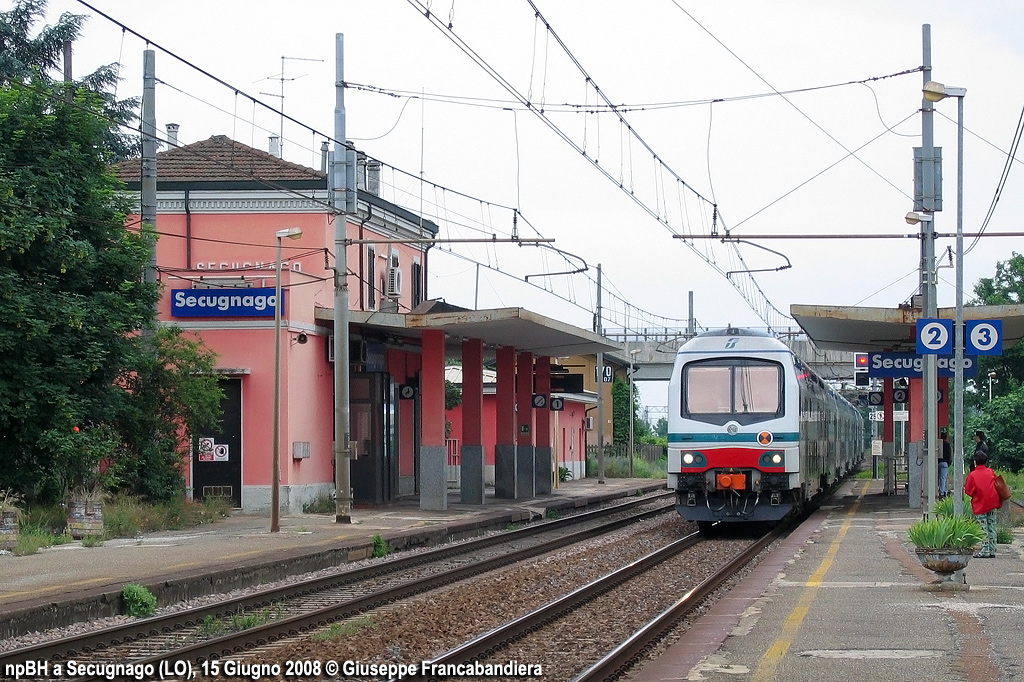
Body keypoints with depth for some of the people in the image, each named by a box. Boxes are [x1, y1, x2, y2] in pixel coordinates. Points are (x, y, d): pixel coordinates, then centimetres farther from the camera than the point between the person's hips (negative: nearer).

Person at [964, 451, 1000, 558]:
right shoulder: (991, 472, 5)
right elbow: (997, 487, 14)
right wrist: (999, 502, 24)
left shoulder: (972, 475, -7)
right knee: (991, 528, 8)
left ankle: (985, 551, -6)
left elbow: (969, 492, -4)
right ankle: (992, 550, 10)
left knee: (984, 529, -2)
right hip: (993, 504, 4)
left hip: (980, 506, -4)